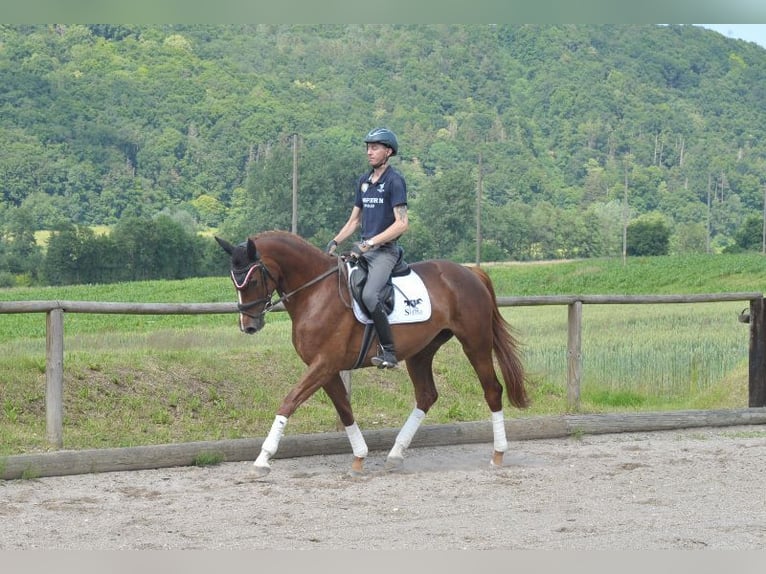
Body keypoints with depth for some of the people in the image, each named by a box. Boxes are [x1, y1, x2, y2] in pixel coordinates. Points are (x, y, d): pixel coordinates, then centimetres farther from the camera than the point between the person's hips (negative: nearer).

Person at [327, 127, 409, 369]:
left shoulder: (394, 181, -9)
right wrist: (335, 242, 5)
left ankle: (389, 351, -23)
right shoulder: (364, 181, 15)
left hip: (384, 250, -9)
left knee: (369, 295, -29)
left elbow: (402, 223, -16)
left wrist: (369, 243, -19)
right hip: (363, 248, 9)